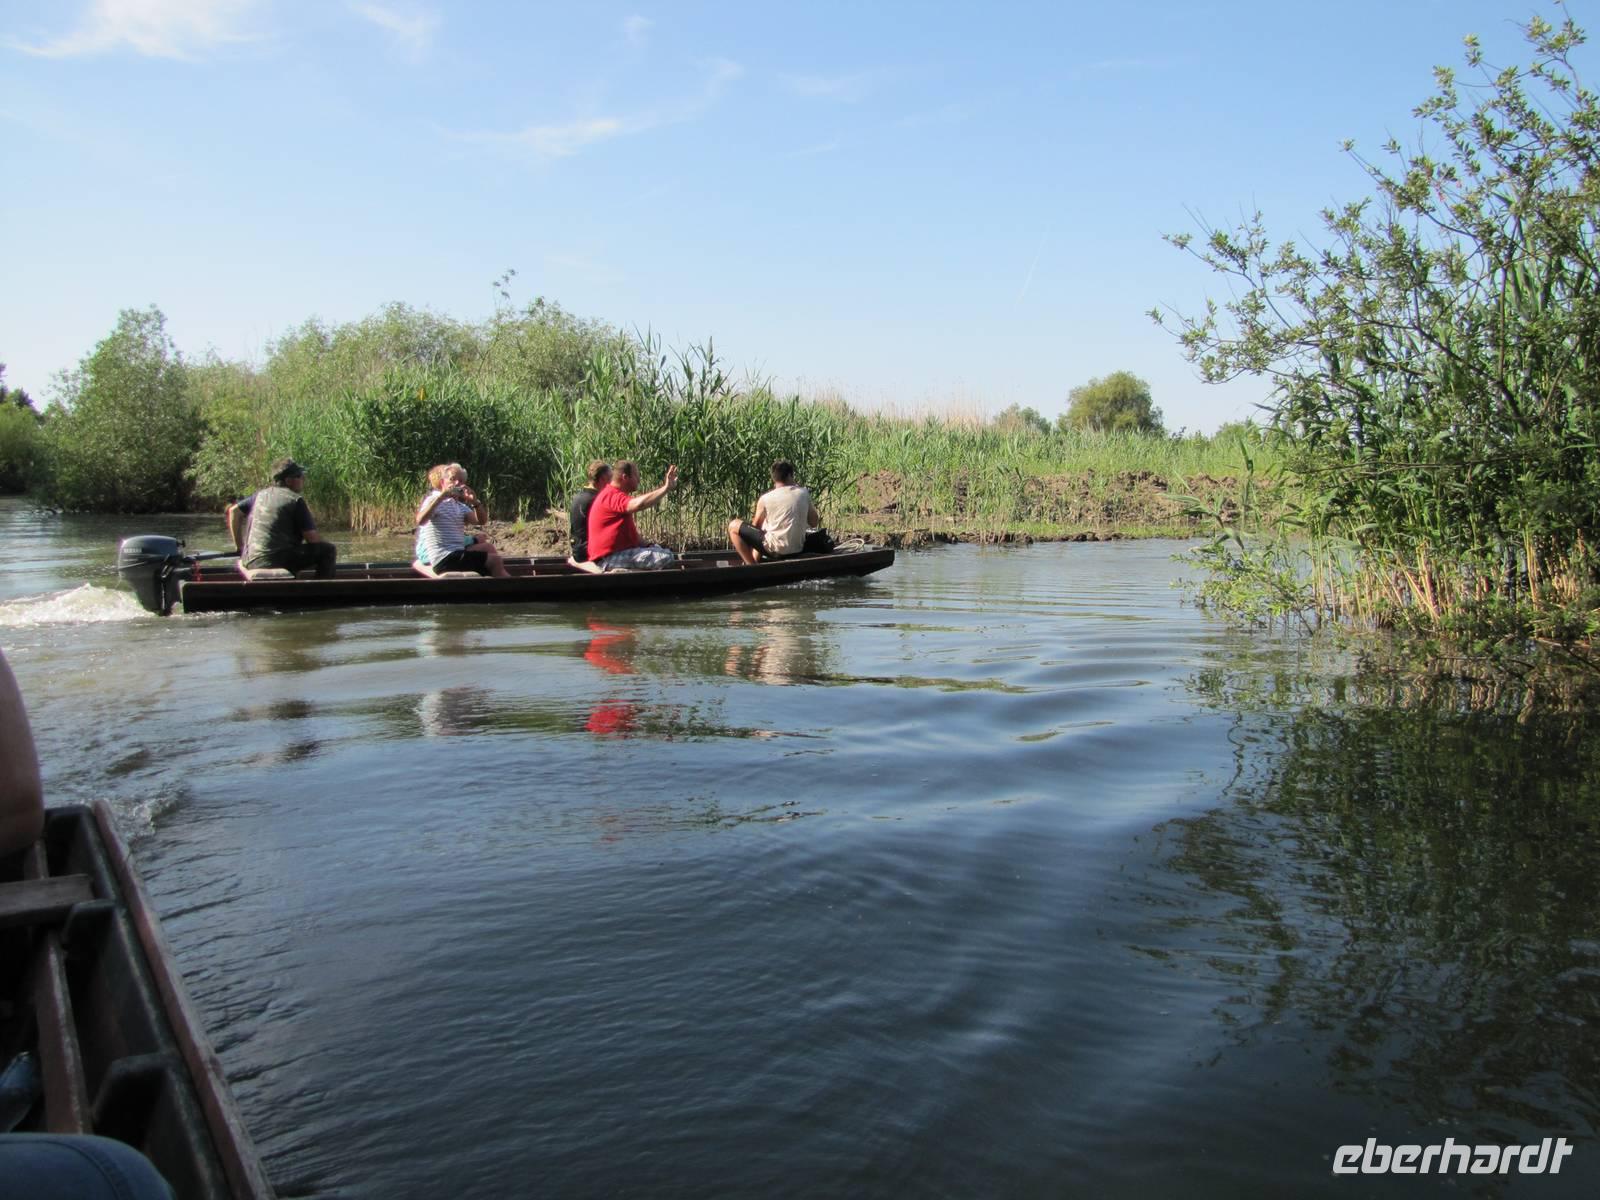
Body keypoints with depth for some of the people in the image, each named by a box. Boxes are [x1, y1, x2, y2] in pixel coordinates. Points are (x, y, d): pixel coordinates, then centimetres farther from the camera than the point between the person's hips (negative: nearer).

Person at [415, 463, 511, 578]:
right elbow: (420, 520, -27)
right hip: (444, 559, -8)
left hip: (457, 551, 8)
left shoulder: (459, 506, 15)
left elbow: (482, 521, 5)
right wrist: (441, 496, -32)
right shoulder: (434, 500, -6)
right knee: (494, 560, -12)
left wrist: (475, 502, -12)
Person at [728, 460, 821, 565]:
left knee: (733, 526, 7)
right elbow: (814, 522, 9)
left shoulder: (766, 498, -7)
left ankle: (750, 566, 2)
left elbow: (756, 526, 6)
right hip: (797, 550, 6)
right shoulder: (804, 493, 0)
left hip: (776, 550, -5)